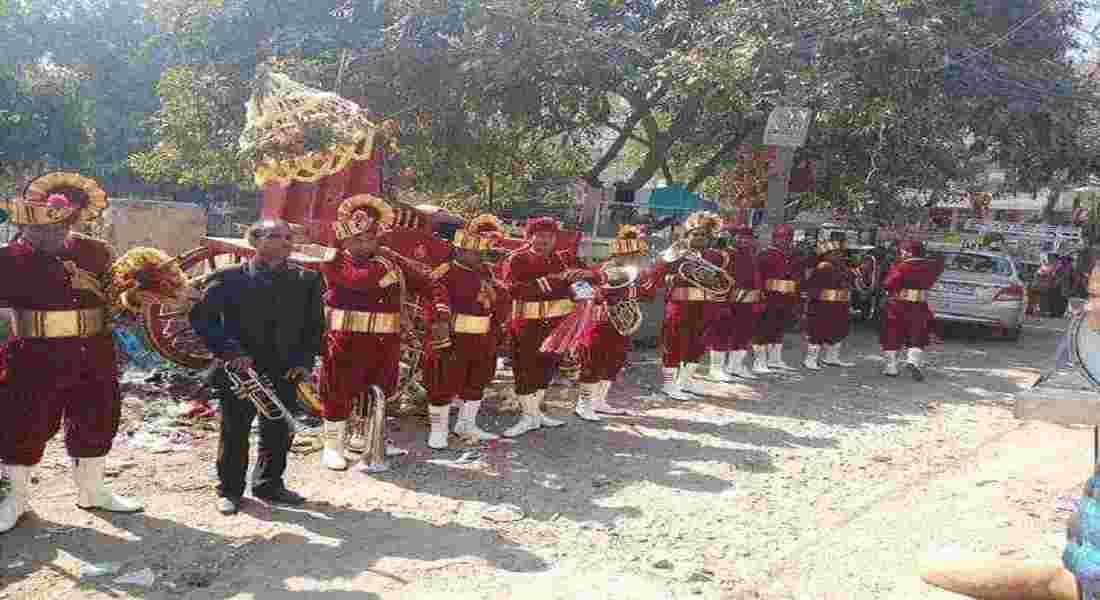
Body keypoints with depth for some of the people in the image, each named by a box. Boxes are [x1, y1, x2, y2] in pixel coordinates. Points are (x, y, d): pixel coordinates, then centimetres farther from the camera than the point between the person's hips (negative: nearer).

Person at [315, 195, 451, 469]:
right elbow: (362, 279, -28)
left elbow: (428, 284, 3)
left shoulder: (392, 259, 6)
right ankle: (333, 447, 23)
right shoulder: (335, 262, -7)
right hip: (345, 341, -4)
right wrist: (383, 259, -17)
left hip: (385, 342, 4)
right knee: (339, 393, 5)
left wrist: (439, 317, -10)